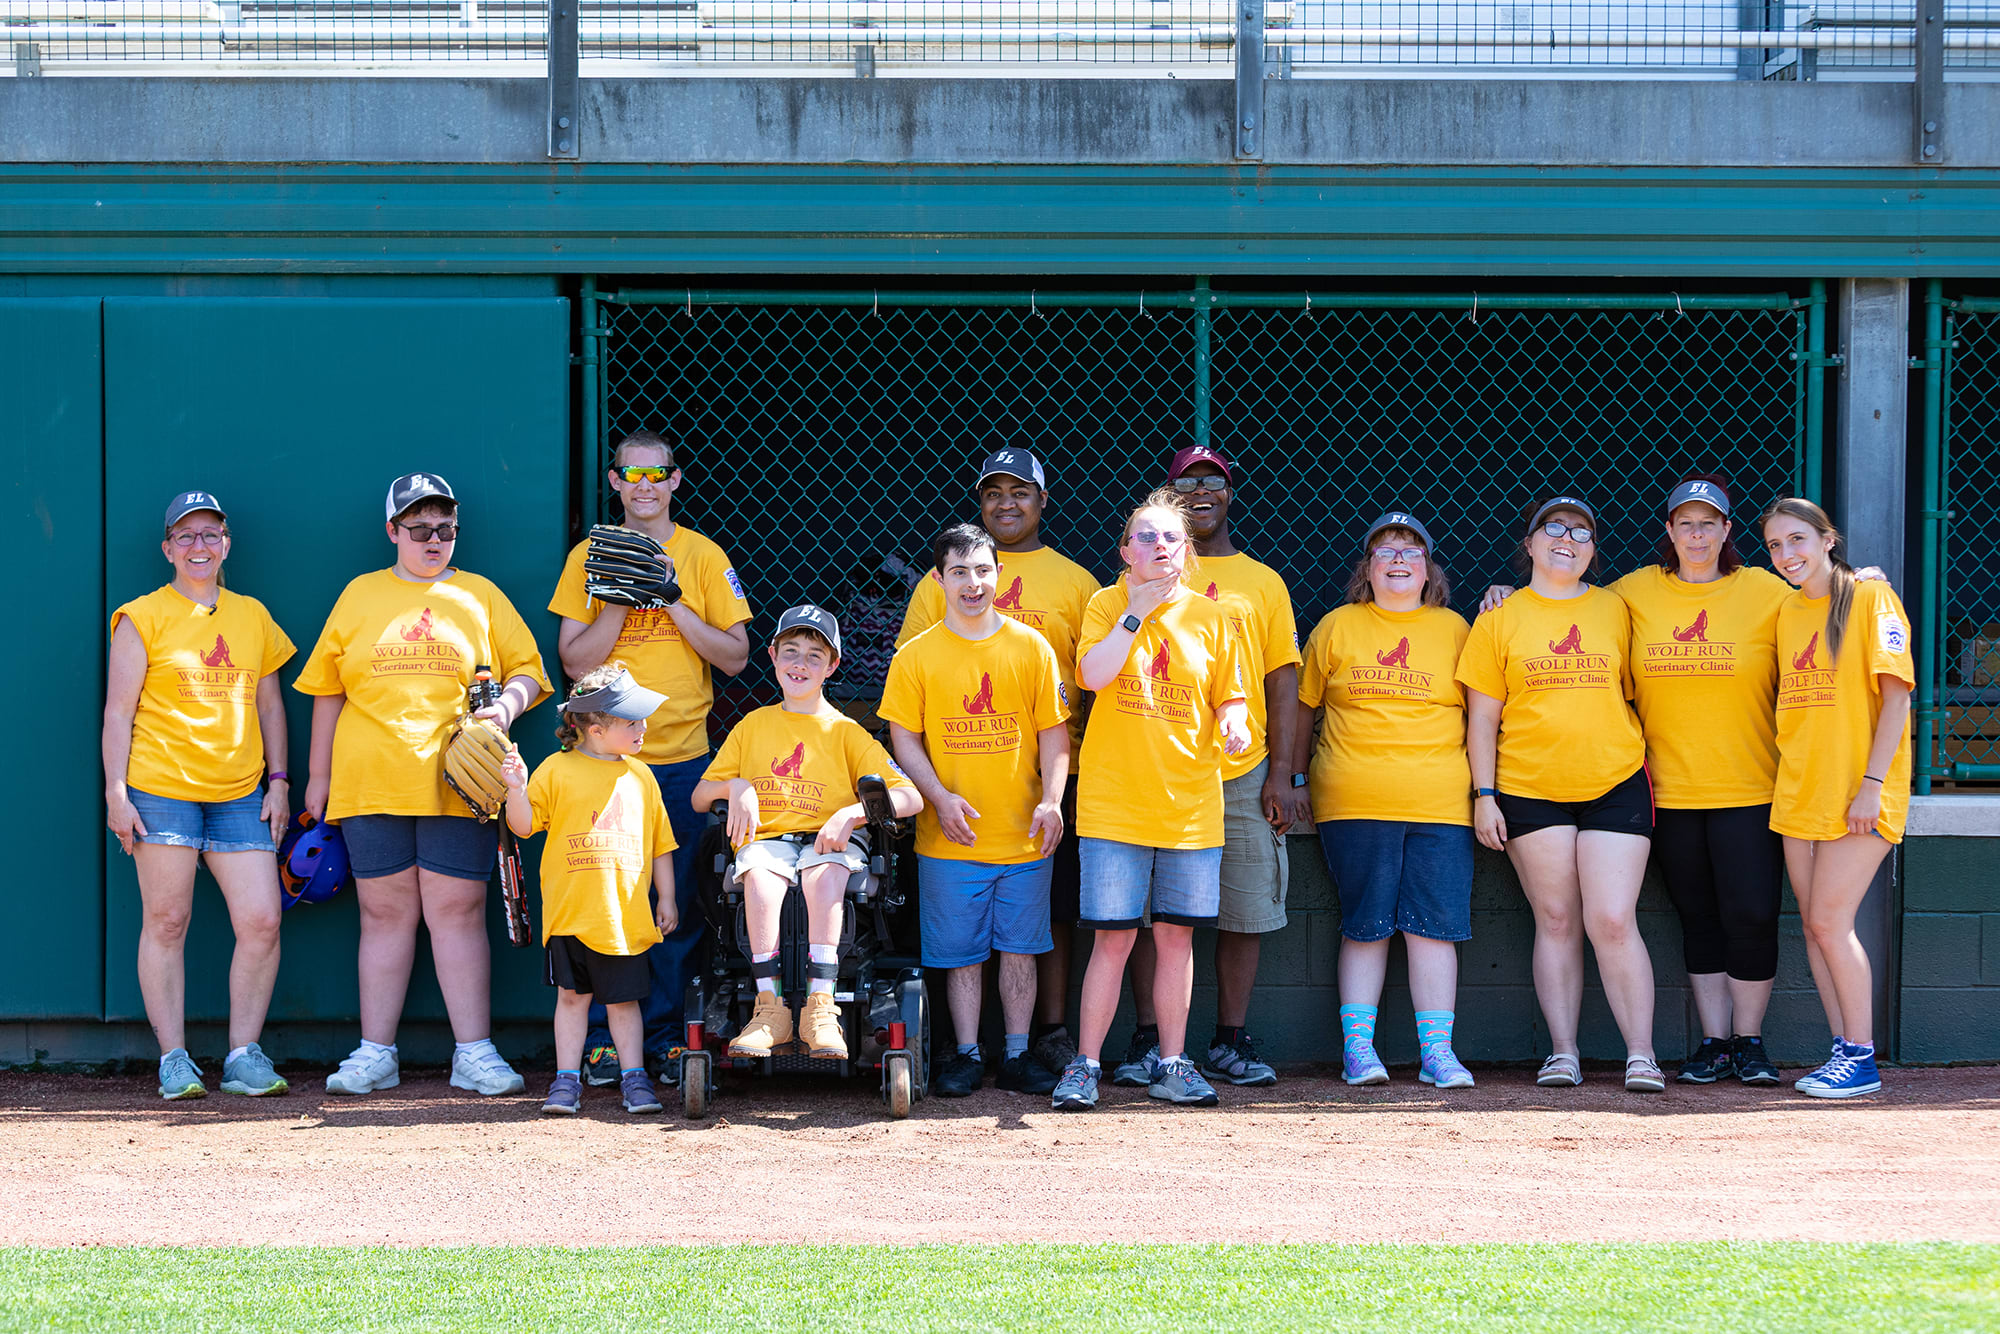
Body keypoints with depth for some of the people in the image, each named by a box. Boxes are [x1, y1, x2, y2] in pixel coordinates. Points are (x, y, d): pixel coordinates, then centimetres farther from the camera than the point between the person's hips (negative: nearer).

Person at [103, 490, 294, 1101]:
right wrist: (116, 791, -7)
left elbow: (270, 705, 19)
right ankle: (174, 1061, 5)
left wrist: (278, 781, 10)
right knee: (166, 924, -1)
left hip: (239, 795, 4)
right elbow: (119, 710, 0)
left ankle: (244, 1056, 4)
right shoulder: (144, 617, 2)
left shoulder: (252, 615, 14)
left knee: (262, 920, -6)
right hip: (162, 789, -3)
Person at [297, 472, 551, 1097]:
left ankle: (474, 1052, -1)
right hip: (371, 783, 1)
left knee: (457, 911, -3)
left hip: (457, 783, -1)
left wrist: (506, 705, -10)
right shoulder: (360, 595, 13)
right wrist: (319, 776, 12)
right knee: (386, 913, 3)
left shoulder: (480, 596, 12)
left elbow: (527, 672, 13)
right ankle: (376, 1053, 8)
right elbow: (328, 690, 15)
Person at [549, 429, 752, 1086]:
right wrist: (623, 598, -11)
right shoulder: (589, 557, 6)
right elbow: (574, 661, 0)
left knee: (681, 905, 1)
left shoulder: (703, 556, 6)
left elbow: (734, 657, 1)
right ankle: (603, 1039, 6)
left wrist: (673, 603, -9)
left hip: (684, 759, 0)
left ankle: (666, 1036, 9)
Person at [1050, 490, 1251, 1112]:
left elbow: (1230, 694, 13)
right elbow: (1094, 674, -15)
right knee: (1113, 937, -5)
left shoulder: (1207, 616, 8)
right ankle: (1084, 1066, 4)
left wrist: (1233, 722, -8)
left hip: (1190, 799, 3)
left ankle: (1172, 1064, 16)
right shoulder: (1106, 605, 2)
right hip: (1115, 798, -3)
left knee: (1176, 935, 7)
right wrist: (1138, 610, -13)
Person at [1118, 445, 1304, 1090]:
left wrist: (1282, 773, 0)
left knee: (1246, 910, 0)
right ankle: (1148, 1041, 4)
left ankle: (1231, 1042, 9)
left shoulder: (1263, 583, 13)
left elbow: (1282, 682, 9)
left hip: (1244, 775, 1)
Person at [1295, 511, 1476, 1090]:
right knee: (1365, 924, 0)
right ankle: (1357, 1046, 6)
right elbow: (1302, 707, 14)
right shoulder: (1337, 627, 9)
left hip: (1440, 803, 1)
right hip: (1353, 802, -1)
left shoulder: (1454, 629, 11)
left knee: (1434, 924, -3)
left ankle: (1436, 1048, 1)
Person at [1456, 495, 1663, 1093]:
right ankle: (1562, 1051, 8)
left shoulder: (1614, 610, 7)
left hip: (1615, 783, 0)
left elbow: (1629, 690, 16)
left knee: (1612, 921, -7)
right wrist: (1484, 795, -2)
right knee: (1556, 921, 4)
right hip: (1529, 790, 0)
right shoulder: (1499, 620, 4)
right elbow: (1482, 715, 4)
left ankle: (1641, 1053, -3)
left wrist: (1633, 753, 8)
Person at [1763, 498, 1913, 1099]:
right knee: (1814, 925, 6)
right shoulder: (1789, 612, 12)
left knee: (1830, 921, -9)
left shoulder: (1870, 598, -7)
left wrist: (1871, 783, -18)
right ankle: (1845, 1050, 14)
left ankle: (1861, 1057, 0)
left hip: (1859, 795, -7)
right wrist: (1789, 779, 12)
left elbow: (1896, 693, -12)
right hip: (1799, 790, 7)